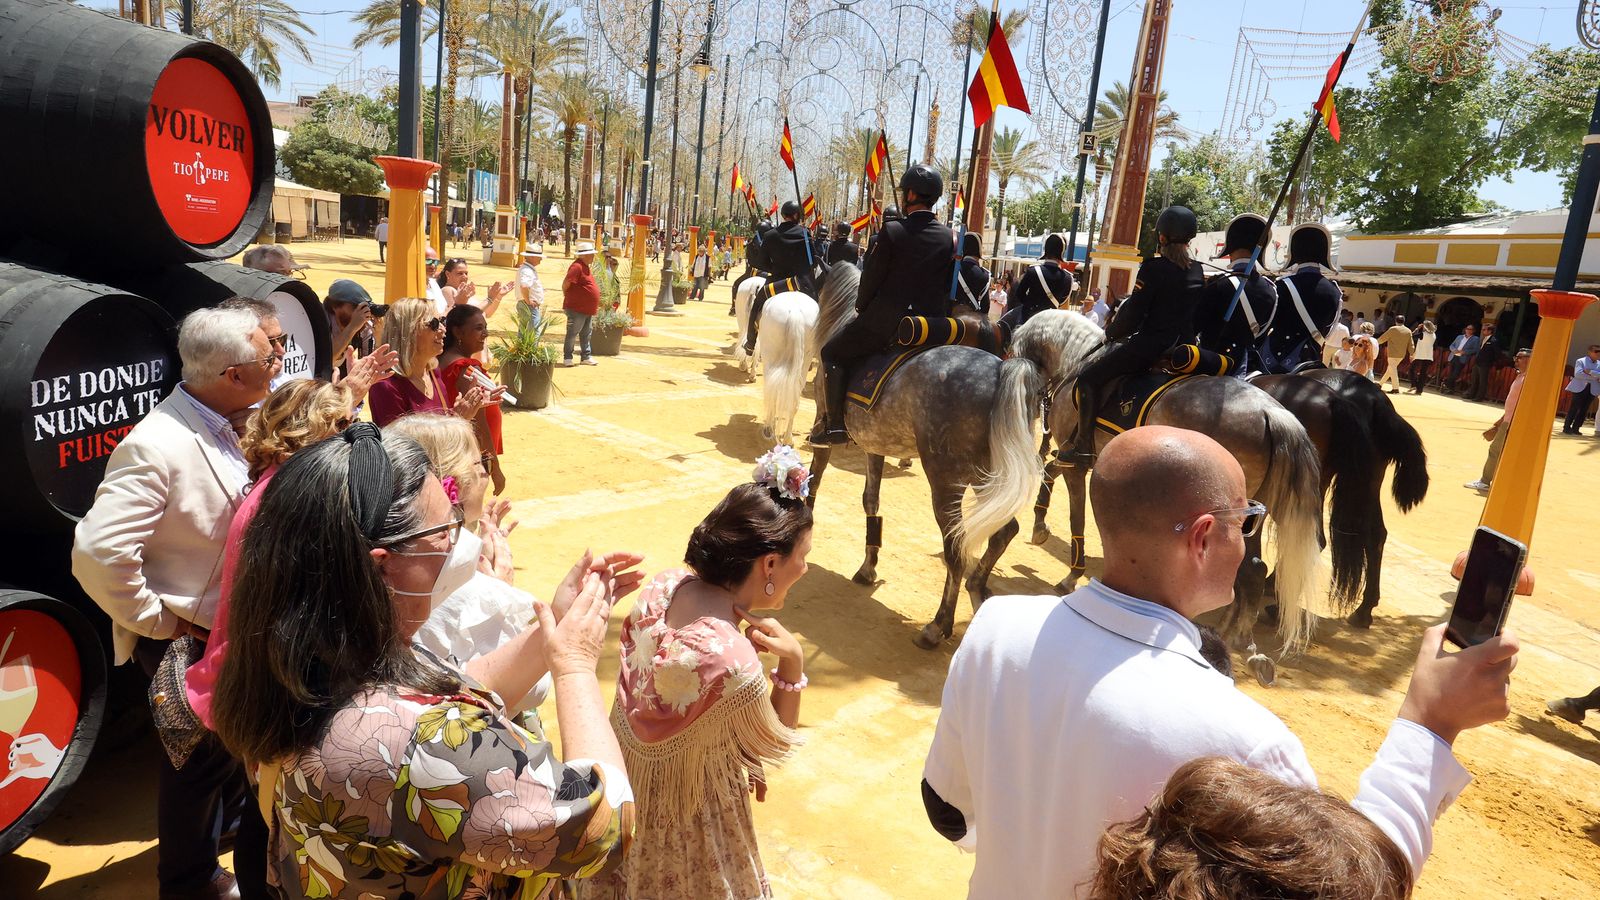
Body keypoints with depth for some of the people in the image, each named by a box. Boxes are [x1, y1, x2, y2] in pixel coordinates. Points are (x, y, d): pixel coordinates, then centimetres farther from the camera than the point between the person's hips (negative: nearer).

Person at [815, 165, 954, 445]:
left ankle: (835, 423, 5)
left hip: (885, 321, -4)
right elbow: (949, 285, 6)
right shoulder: (950, 237, 1)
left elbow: (871, 277, -4)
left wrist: (861, 309, 12)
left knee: (832, 354, 12)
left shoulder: (892, 231, -10)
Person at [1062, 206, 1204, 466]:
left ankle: (1084, 448, -7)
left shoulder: (1153, 268, -13)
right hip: (1183, 347, 8)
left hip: (1150, 345, -8)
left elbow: (1133, 314, -12)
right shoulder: (1198, 272, 8)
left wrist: (1111, 333, 4)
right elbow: (1193, 313, 16)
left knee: (1088, 379, -2)